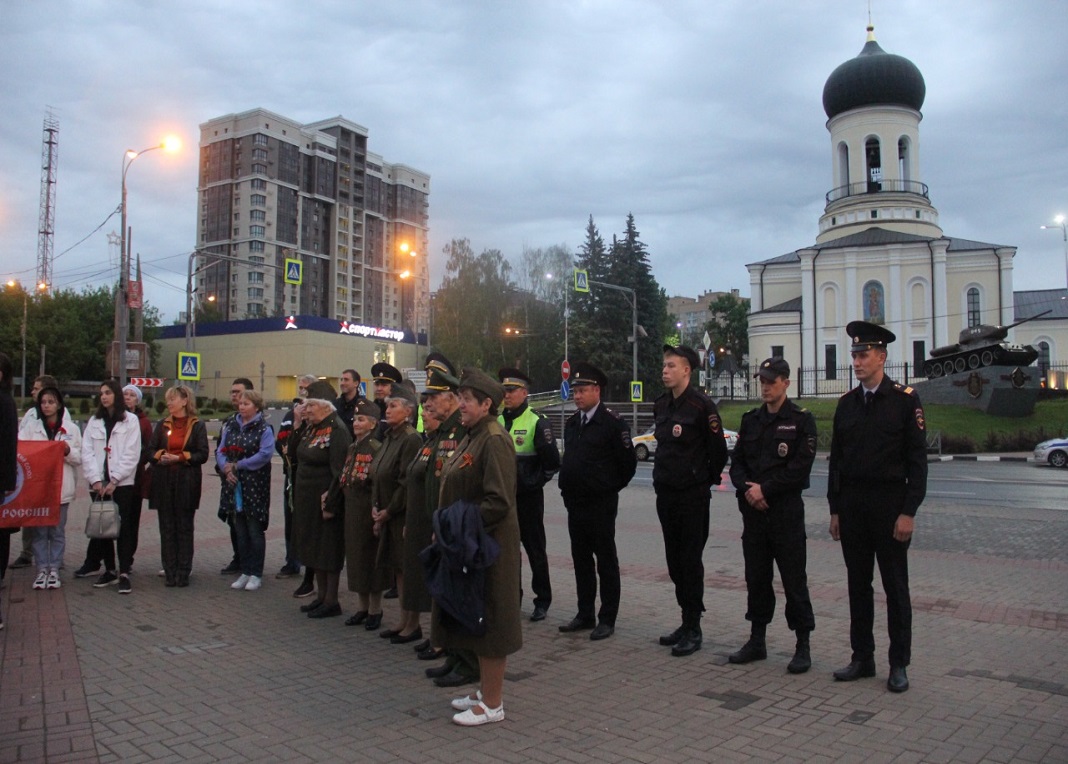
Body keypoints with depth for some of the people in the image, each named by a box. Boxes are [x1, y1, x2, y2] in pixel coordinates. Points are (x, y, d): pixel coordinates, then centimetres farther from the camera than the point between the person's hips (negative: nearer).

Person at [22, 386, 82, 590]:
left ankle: (54, 569, 12)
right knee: (39, 530, 4)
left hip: (61, 487, 0)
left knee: (57, 530, 5)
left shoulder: (71, 428, 7)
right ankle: (42, 570, 11)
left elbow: (79, 458, 5)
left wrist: (68, 451, -13)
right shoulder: (31, 425, 8)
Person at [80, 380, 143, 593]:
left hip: (122, 483, -4)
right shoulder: (94, 422, 12)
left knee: (123, 528, -4)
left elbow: (131, 454, -6)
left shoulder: (130, 421, 0)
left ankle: (124, 574, -3)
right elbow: (87, 453, 4)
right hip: (98, 484, 4)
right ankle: (109, 570, 16)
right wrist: (95, 479, -8)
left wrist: (114, 480, -11)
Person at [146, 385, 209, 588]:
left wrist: (180, 457, -15)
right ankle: (169, 572, 10)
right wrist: (160, 456, -10)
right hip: (164, 482, 3)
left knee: (184, 527, 2)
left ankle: (183, 572, 9)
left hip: (187, 482, -3)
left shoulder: (197, 426, 1)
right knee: (167, 527, 4)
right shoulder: (162, 425, 13)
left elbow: (203, 455, -5)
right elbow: (150, 450, 10)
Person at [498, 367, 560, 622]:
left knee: (535, 549, 4)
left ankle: (542, 601, 16)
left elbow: (552, 461, -10)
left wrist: (535, 482, -13)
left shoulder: (537, 422, -8)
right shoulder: (497, 422, 8)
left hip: (528, 497, -5)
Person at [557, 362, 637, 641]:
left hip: (601, 504, -7)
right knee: (581, 560, 14)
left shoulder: (612, 422, -11)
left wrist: (611, 487, -1)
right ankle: (585, 615, 25)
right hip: (575, 503, 7)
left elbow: (628, 461, -9)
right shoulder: (572, 423, 12)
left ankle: (607, 619, 12)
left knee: (606, 562, 3)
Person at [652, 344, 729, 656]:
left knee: (690, 561, -1)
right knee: (675, 561, 12)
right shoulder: (661, 405, 9)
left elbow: (718, 450, -9)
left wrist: (706, 481, 1)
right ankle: (686, 621, 24)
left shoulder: (701, 405, -13)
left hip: (693, 495, -7)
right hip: (665, 493, 7)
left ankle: (693, 628, 8)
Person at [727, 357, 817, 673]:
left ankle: (803, 646, 11)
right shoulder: (750, 419, 12)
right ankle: (757, 640, 23)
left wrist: (765, 489, -14)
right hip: (753, 509, 5)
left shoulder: (801, 420, -3)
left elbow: (800, 466, -12)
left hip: (786, 508, -5)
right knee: (756, 576, 11)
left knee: (794, 578, 0)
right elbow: (737, 462, 10)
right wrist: (748, 489, -8)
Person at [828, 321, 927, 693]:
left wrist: (908, 512, -12)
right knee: (858, 585, 11)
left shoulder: (905, 399, -5)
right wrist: (835, 509, 7)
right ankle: (862, 658, 22)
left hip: (890, 505, -4)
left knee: (895, 586, 5)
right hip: (852, 505, 5)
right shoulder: (846, 403, 9)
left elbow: (917, 460, -7)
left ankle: (898, 664, 17)